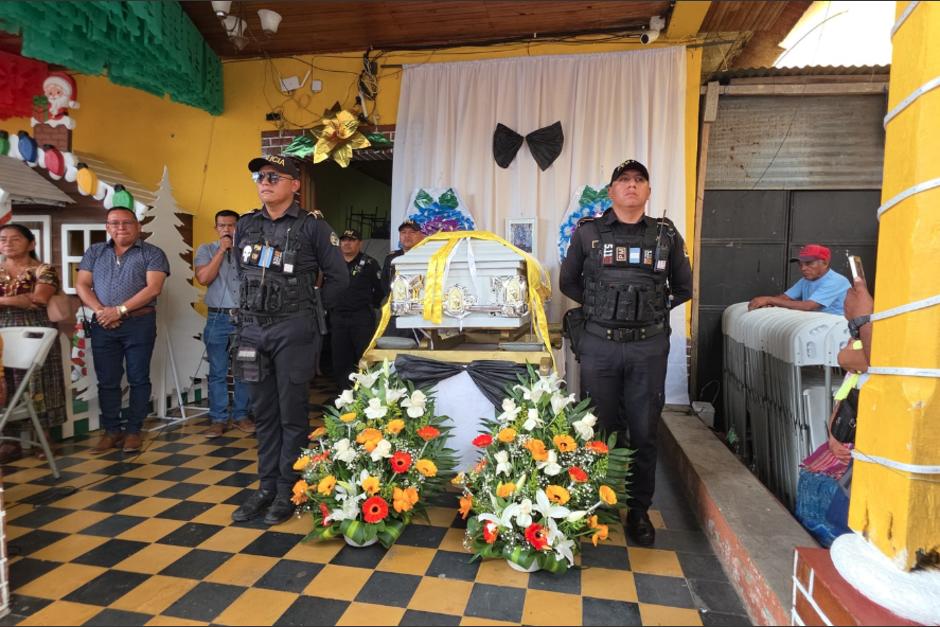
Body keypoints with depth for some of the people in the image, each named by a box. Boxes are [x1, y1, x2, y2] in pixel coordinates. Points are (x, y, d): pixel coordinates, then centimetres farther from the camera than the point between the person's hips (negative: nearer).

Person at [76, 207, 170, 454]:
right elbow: (82, 285, 7)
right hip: (103, 325, 4)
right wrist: (99, 310, -10)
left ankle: (133, 430, 11)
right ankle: (111, 430, 18)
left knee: (138, 379, 2)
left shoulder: (152, 253, 1)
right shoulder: (94, 252, 14)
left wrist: (120, 310, -15)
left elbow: (153, 288, -10)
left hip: (139, 323, -3)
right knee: (107, 381, 7)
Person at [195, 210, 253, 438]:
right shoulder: (206, 250, 9)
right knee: (217, 372, 3)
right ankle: (218, 419, 12)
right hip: (218, 318, -1)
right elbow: (203, 278, -9)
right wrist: (222, 250, -7)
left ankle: (241, 415, 18)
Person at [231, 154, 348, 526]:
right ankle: (266, 487, 25)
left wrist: (310, 310, 2)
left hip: (293, 331, -5)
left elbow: (338, 277, -2)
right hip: (253, 328, 5)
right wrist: (256, 307, 14)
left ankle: (288, 491, 15)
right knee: (263, 413, 12)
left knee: (291, 413, 3)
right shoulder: (246, 226, 10)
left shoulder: (312, 227, -5)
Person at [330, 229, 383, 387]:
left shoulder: (369, 263, 3)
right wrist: (330, 306, 11)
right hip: (338, 317, 4)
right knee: (340, 359, 7)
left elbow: (380, 288, 2)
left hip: (362, 316, -4)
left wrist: (371, 305, 3)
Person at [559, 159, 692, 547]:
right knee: (603, 430, 9)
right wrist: (601, 308, 3)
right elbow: (568, 282, 11)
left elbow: (683, 288, 16)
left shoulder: (666, 235, 6)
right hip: (599, 345, -1)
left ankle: (639, 510, 24)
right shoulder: (588, 232, 3)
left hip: (649, 347, 1)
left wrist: (655, 309, 5)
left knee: (644, 433, 8)